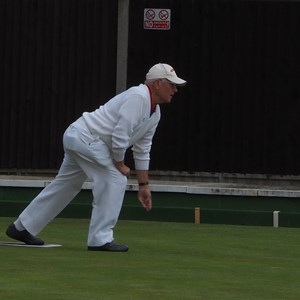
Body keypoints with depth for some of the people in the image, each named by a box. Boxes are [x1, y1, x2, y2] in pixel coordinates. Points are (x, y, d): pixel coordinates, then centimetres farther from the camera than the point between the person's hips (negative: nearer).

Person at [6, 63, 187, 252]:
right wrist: (120, 164, -10)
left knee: (66, 185, 18)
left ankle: (22, 228, 28)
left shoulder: (155, 113, 12)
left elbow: (142, 150, 18)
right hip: (85, 138, -10)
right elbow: (120, 135, -24)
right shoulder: (138, 97, -19)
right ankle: (101, 239, -10)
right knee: (115, 180, -12)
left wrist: (144, 185, 15)